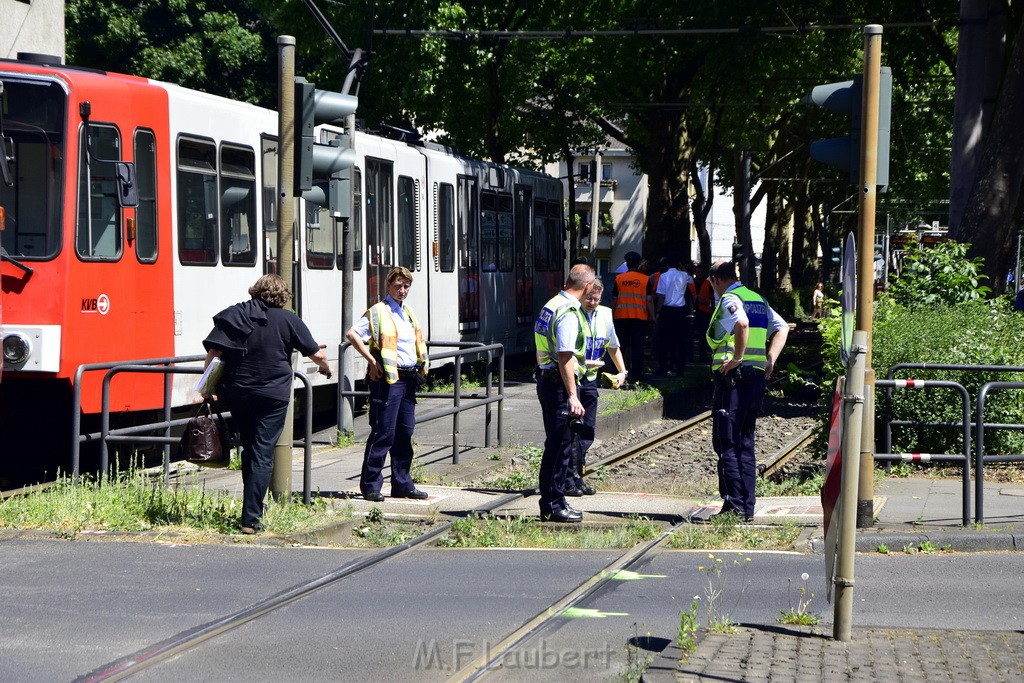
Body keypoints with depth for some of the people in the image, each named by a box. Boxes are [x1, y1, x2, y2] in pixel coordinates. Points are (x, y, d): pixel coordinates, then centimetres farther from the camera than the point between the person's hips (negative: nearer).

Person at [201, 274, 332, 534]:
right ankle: (250, 519, -10)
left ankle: (252, 508, 25)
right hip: (273, 395, -3)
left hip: (236, 393, 3)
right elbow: (316, 354, 3)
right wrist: (325, 367, 25)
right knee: (262, 455, -2)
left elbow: (213, 352, -5)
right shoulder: (289, 320, -2)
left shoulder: (233, 315, 2)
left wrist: (208, 387, 0)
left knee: (249, 450, 20)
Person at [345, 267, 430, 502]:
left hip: (409, 379, 8)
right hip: (387, 378, -8)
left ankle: (402, 484, 16)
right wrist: (371, 361, -19)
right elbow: (352, 334, -17)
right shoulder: (378, 312, -6)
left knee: (405, 433, 10)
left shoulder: (408, 313, 18)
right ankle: (370, 485, -1)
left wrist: (423, 364, 18)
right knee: (383, 433, -7)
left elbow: (418, 341, 34)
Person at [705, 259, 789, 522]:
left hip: (733, 376, -8)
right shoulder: (758, 299, 18)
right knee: (745, 445, 12)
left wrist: (737, 357, -20)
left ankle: (735, 507, -8)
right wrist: (770, 360, 8)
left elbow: (742, 323, -28)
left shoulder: (728, 300, -8)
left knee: (726, 444, -4)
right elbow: (782, 328, 16)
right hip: (757, 377, 8)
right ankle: (747, 509, 12)